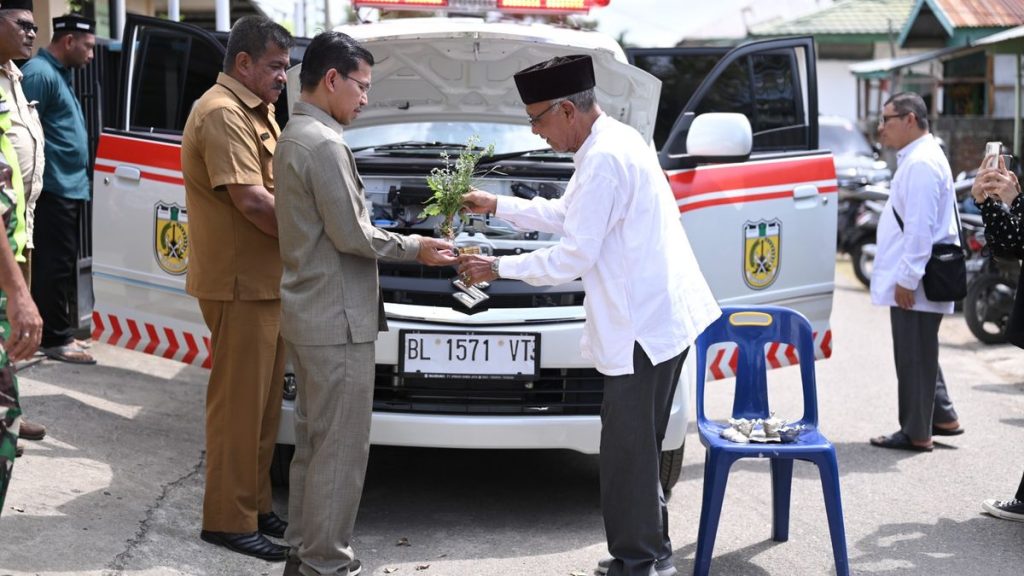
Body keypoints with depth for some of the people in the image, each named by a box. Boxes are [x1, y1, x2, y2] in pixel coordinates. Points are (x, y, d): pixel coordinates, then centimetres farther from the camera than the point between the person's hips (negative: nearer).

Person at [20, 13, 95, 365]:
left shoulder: (59, 74, 19)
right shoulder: (40, 74, -13)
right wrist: (38, 178, -20)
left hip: (68, 188, 10)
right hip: (54, 189, -10)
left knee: (61, 265, 13)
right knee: (56, 265, -7)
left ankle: (60, 332, 20)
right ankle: (55, 339, -3)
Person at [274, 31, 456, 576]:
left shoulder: (294, 136, 13)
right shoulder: (324, 144, -18)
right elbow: (351, 235, -18)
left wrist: (398, 240, 15)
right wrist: (414, 247, -5)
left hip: (308, 313, 10)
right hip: (337, 321, -10)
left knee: (312, 442, 16)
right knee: (341, 448, -3)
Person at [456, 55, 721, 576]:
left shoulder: (603, 161, -20)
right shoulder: (618, 140, 13)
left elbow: (573, 258, -19)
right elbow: (566, 214, 26)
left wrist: (497, 269, -9)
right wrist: (497, 206, 26)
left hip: (645, 324, -11)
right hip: (659, 316, 11)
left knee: (628, 449, -2)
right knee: (638, 445, 18)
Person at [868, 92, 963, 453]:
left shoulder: (920, 164, -17)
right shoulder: (917, 158, 16)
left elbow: (920, 228, -23)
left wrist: (907, 278, -22)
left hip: (913, 285, -11)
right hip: (914, 279, 11)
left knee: (914, 357, -2)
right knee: (922, 353, 19)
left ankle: (916, 433, 5)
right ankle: (943, 417, 27)